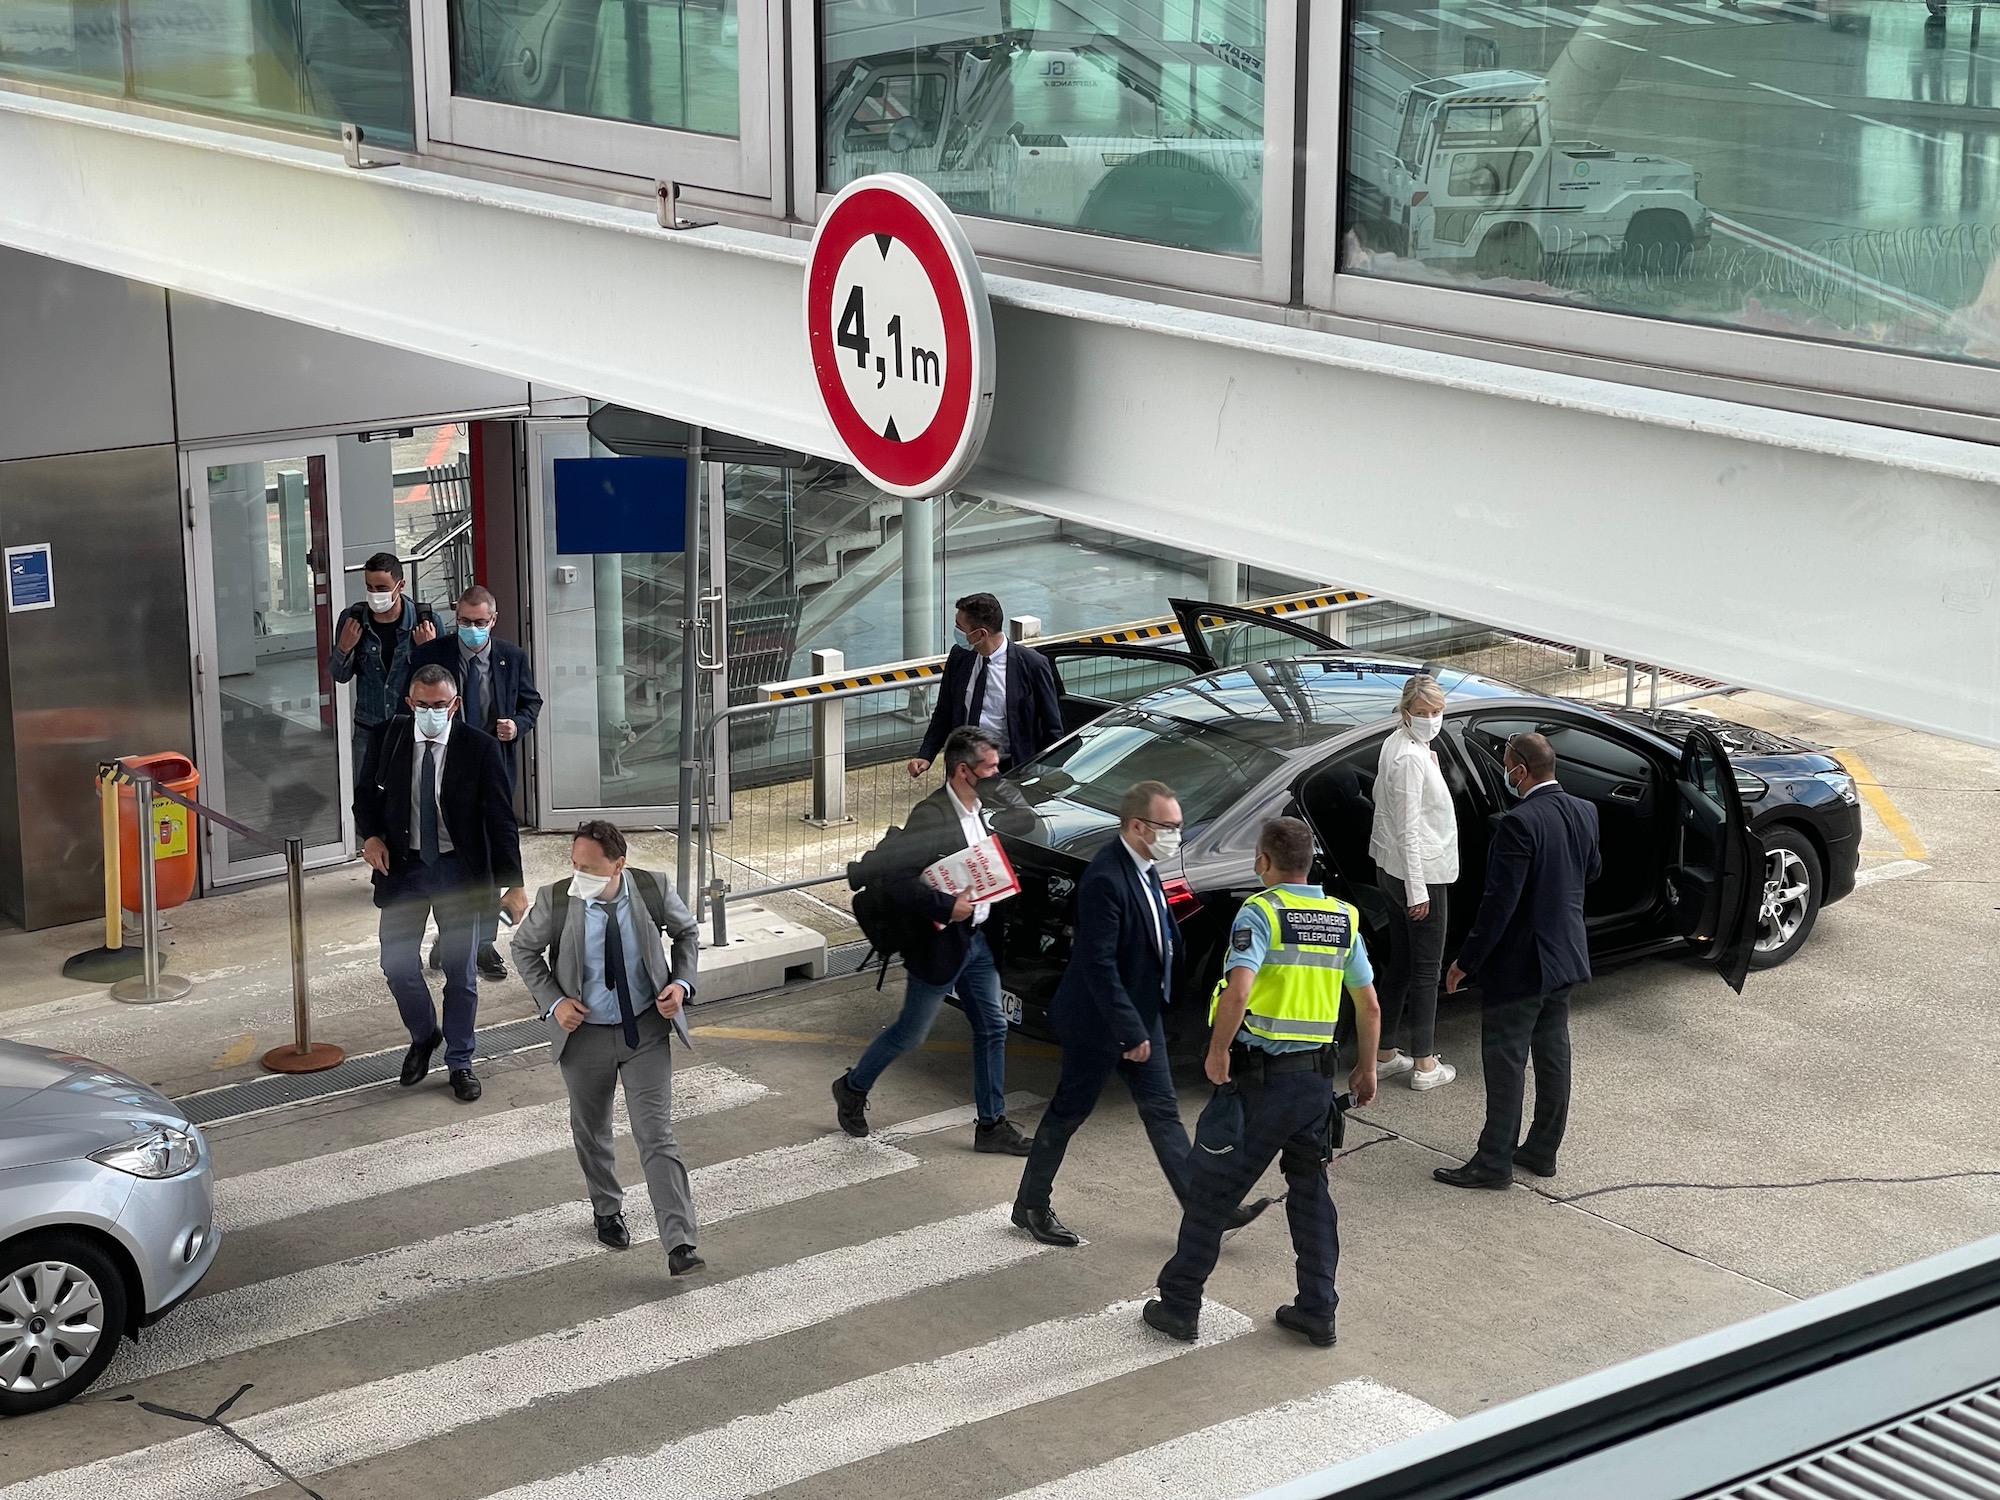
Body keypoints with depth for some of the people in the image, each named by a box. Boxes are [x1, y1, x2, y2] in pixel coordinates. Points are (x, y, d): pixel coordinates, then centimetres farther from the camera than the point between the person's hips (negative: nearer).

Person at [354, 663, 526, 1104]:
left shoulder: (479, 748, -10)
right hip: (402, 866, 2)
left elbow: (501, 820, -7)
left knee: (460, 972, 7)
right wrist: (371, 835, -10)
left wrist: (514, 885, -10)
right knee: (397, 965, 5)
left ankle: (460, 1062, 23)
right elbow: (365, 794, 11)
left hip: (458, 870, -2)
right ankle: (423, 1037, 33)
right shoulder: (386, 737, -3)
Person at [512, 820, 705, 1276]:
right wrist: (552, 1001, -12)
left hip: (646, 1030, -1)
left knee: (656, 1136, -6)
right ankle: (607, 1210, 45)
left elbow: (687, 931, 5)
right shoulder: (555, 900, -18)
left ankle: (679, 1244, -9)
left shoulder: (654, 888, -15)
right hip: (584, 1032, 1)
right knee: (591, 1131, 19)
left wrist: (682, 983, -10)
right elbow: (525, 948, 1)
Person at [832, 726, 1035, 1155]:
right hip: (940, 943, -8)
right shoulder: (930, 816, -23)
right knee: (910, 1032, 7)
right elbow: (898, 881, -27)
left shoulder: (979, 810, 4)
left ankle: (992, 1124, 18)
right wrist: (945, 907, -29)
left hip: (979, 940, 8)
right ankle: (853, 1088, 29)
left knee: (992, 1029, 9)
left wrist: (994, 905, 2)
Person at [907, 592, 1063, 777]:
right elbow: (943, 714, 15)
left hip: (1011, 769, -4)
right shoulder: (959, 656, 3)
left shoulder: (1031, 664, -11)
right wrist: (925, 756, 3)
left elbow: (1052, 728, -1)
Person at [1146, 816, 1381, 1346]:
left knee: (1211, 1191, 6)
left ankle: (1179, 1303, 13)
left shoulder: (1260, 912, -12)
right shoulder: (1343, 919, 6)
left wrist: (1217, 1052, -14)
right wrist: (1366, 1069, 22)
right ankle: (1317, 1312, 18)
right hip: (1318, 1078, 5)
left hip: (1259, 1078, -5)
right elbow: (1369, 1007, 11)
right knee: (1310, 1192, 16)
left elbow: (1237, 991, -27)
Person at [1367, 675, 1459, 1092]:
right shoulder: (1411, 757, -22)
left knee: (1399, 963, 17)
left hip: (1392, 870, 10)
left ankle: (1385, 1053, 25)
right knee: (1427, 969, 0)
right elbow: (1409, 828, -23)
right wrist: (1417, 890, -21)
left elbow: (1383, 797, 19)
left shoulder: (1397, 744, 6)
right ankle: (1424, 1065, 8)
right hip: (1421, 873, -10)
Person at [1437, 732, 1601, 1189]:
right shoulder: (1584, 813, 0)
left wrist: (1467, 961, -17)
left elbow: (1499, 902, -24)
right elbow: (1591, 872, 17)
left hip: (1519, 962, -8)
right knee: (1552, 1053, 16)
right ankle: (1542, 1150, 26)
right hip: (1565, 957, 8)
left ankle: (1494, 1161, 7)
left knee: (1505, 1061, 0)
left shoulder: (1520, 823, -24)